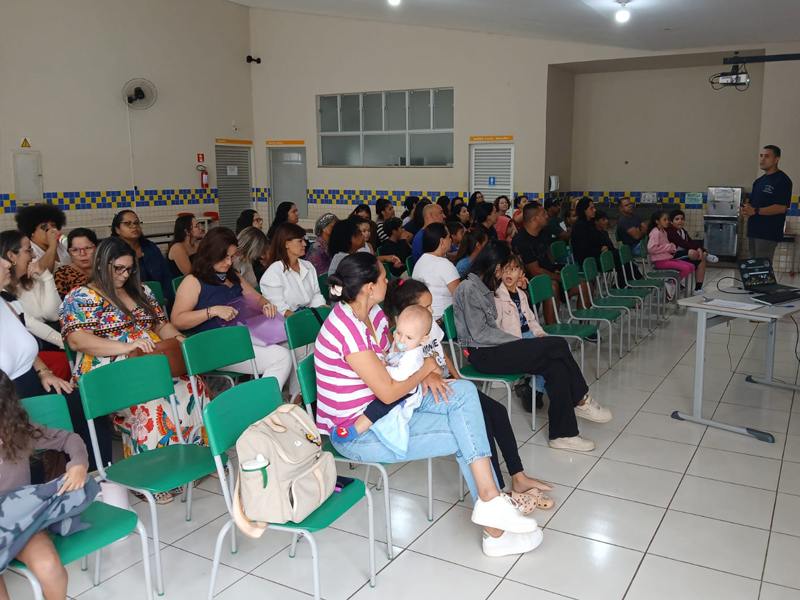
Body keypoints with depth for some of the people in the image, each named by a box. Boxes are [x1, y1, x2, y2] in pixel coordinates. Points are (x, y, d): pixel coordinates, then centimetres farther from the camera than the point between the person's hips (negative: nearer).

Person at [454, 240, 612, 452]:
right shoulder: (469, 288, -14)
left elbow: (490, 328, 13)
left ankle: (562, 433, -6)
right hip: (484, 355, -9)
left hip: (492, 349, 9)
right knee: (559, 345, -16)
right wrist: (519, 342, -14)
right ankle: (580, 401, 3)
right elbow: (479, 334, -18)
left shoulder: (482, 286, 15)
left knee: (556, 367, -12)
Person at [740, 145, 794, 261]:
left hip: (768, 233, -8)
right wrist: (745, 209, -3)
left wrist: (755, 211, -19)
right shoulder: (759, 181, 17)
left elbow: (781, 207, -17)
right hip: (753, 231, 8)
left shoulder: (782, 180, -8)